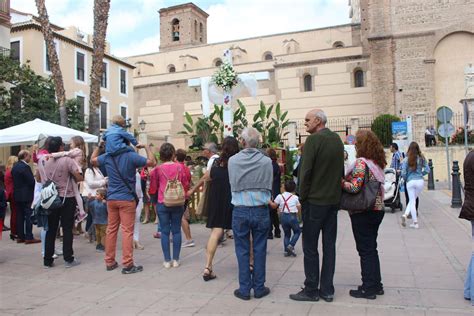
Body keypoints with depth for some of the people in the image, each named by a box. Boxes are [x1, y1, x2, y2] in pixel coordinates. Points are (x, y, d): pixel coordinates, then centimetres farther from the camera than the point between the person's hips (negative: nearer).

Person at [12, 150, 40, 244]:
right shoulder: (25, 167, -17)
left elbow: (14, 180, 16)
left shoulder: (14, 167, 12)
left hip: (17, 195, 9)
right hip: (26, 195, -9)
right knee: (28, 216, -4)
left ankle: (20, 236, 15)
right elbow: (31, 181, -19)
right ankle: (29, 237, -3)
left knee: (19, 216, 11)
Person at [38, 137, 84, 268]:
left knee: (51, 229, 11)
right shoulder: (67, 160, -14)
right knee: (67, 229, 3)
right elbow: (80, 178, -16)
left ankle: (48, 260, 15)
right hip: (66, 198, -4)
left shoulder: (41, 160, 0)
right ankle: (68, 259, 7)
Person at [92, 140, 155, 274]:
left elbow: (93, 160, 22)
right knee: (127, 231, -2)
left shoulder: (107, 157, 2)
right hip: (126, 199, -5)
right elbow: (152, 162, -12)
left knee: (111, 229, 12)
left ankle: (109, 262, 19)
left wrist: (99, 146, 26)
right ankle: (127, 264, -2)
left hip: (111, 199, 5)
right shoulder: (131, 156, -13)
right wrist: (146, 147, 0)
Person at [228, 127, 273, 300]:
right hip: (261, 210, 0)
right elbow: (269, 186, 4)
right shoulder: (266, 161, -7)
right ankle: (259, 288, 18)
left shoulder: (232, 160, -7)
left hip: (240, 211, 0)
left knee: (242, 250, 9)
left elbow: (232, 185, 6)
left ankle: (244, 289, 16)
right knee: (259, 250, 10)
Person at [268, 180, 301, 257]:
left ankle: (286, 250, 10)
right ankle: (291, 245, -1)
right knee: (297, 231, 17)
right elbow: (299, 208, 0)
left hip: (283, 216, 3)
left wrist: (270, 201, 22)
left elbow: (274, 206, 7)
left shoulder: (280, 196, 0)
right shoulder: (295, 197, -3)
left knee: (286, 234, 16)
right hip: (292, 216, -3)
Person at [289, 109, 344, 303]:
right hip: (334, 200, 7)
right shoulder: (337, 139, 9)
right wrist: (335, 191, 17)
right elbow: (341, 169, 13)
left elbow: (306, 171, -16)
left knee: (310, 247, 3)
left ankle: (311, 290, 11)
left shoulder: (313, 139, -14)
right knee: (329, 246, 11)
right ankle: (327, 290, 19)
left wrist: (302, 198, -6)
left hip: (315, 201, -7)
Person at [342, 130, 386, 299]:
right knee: (371, 248, 17)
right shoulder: (377, 163, 9)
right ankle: (376, 284, 26)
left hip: (363, 212, -8)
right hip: (377, 209, 8)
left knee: (365, 249, 1)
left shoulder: (361, 162, -16)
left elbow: (354, 187, -25)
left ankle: (368, 288, 11)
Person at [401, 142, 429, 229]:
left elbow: (403, 173, -8)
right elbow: (427, 170, 0)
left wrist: (405, 179, 12)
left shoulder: (406, 160, -5)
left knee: (412, 201, 8)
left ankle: (415, 223, 5)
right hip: (420, 181, 1)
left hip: (410, 182, -1)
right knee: (413, 200, 16)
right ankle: (406, 214, 1)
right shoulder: (422, 158, 1)